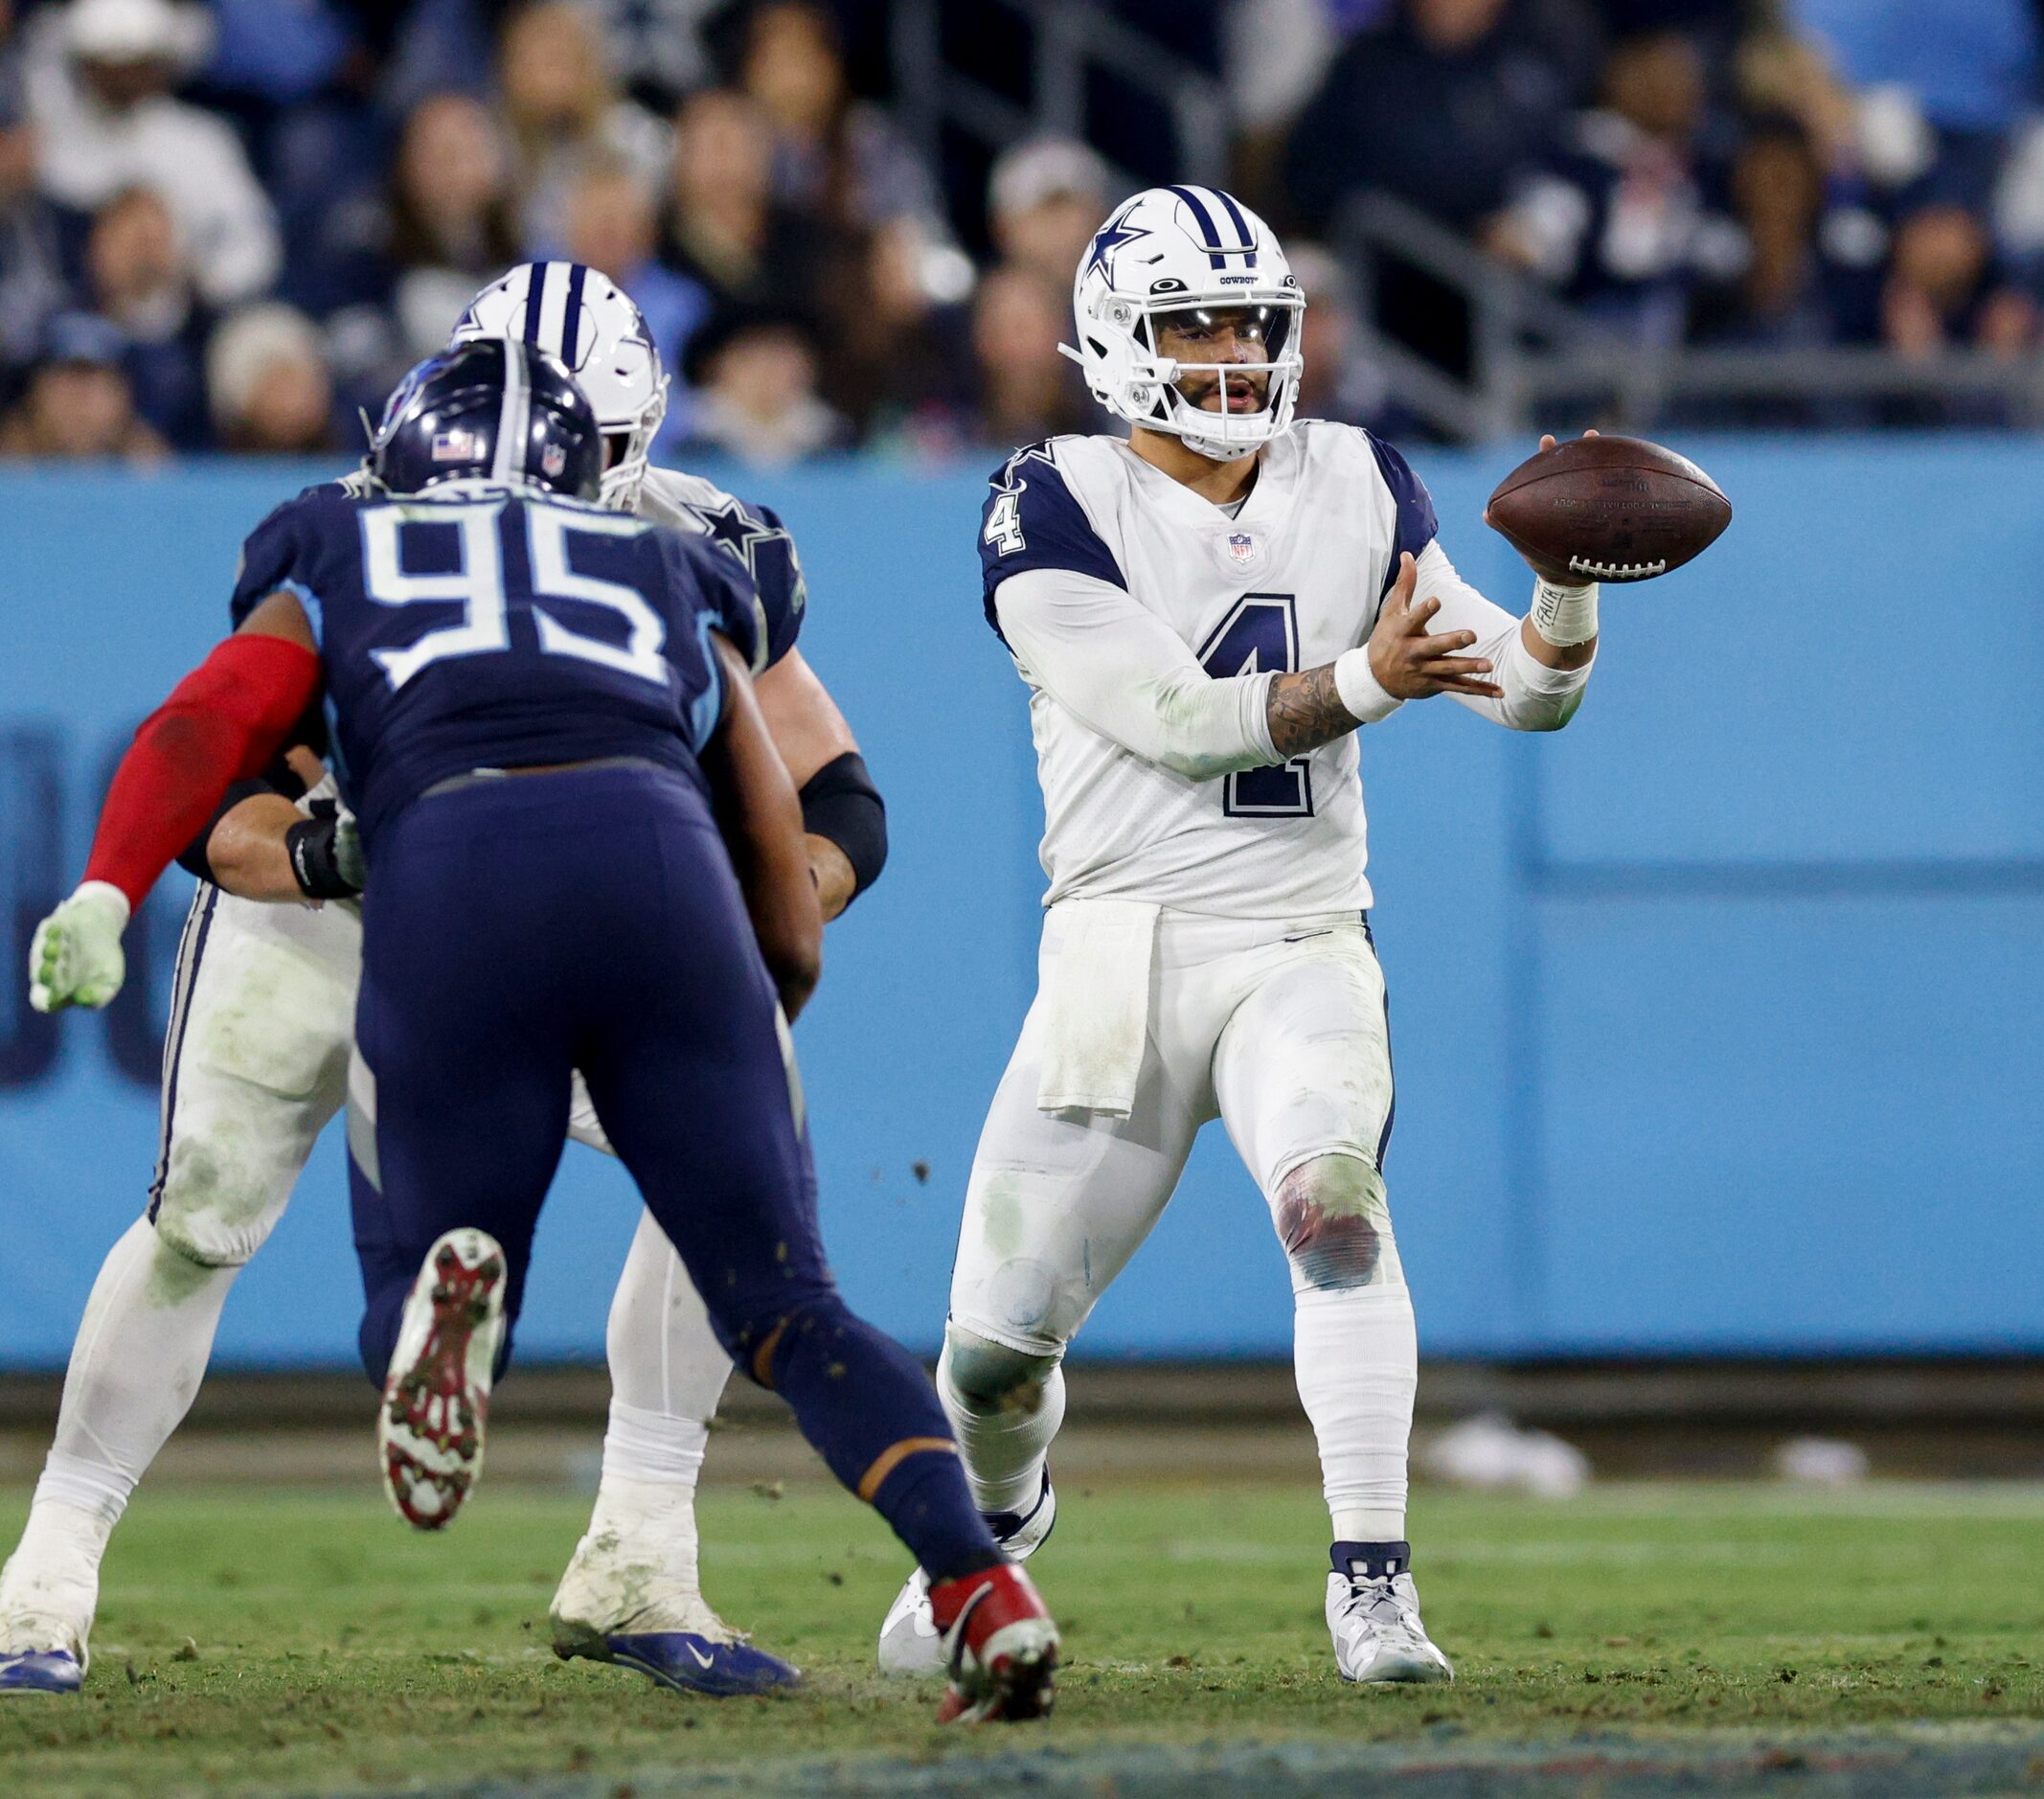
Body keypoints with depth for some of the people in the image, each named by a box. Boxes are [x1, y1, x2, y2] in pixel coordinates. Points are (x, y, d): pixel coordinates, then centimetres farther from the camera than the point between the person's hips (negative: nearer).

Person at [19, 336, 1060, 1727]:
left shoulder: (335, 579, 31)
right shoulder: (676, 588, 35)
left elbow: (210, 724, 9)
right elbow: (792, 926, 31)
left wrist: (105, 897, -4)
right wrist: (722, 1071, 47)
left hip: (444, 883, -1)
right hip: (659, 861, 1)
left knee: (406, 1328, 15)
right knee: (790, 1315, 10)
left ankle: (451, 1291, -21)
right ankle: (981, 1586, -13)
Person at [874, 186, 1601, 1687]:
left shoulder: (1354, 490, 7)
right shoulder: (1058, 510, -5)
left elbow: (1525, 692, 4)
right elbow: (1177, 721, -17)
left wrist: (1572, 590, -18)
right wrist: (1359, 684, -30)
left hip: (1304, 945, 1)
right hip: (1124, 952, -1)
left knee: (1335, 1198, -31)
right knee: (1001, 1340, 4)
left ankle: (1372, 1581, -30)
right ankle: (1001, 1514, 40)